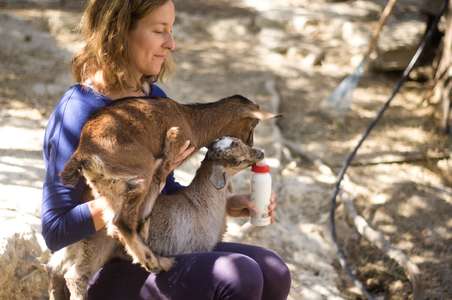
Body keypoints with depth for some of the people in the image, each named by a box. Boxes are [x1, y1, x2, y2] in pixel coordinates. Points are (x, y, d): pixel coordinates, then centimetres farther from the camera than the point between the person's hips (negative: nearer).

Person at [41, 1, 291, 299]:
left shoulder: (155, 98, 6)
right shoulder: (80, 112, -17)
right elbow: (56, 232, -21)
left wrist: (224, 204, 3)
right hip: (106, 271, -8)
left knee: (273, 272, -9)